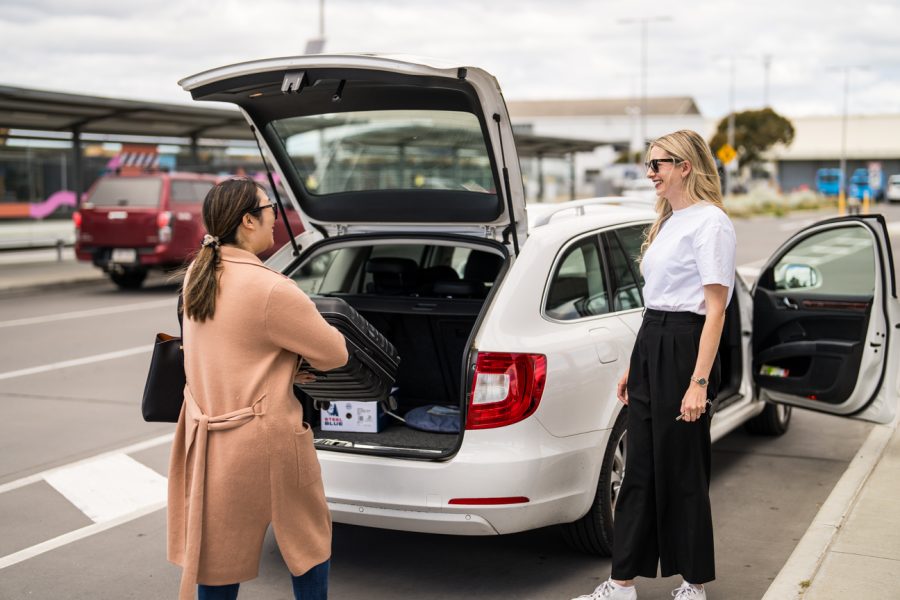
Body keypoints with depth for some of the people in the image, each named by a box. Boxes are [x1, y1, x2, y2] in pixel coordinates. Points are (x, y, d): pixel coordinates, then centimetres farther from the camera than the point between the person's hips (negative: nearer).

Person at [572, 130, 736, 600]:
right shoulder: (668, 222, 17)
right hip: (650, 346, 9)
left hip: (684, 347, -9)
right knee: (641, 470, 9)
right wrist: (635, 365, 17)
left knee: (682, 472, 2)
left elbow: (715, 308, -15)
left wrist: (699, 382, -20)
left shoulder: (710, 223, -11)